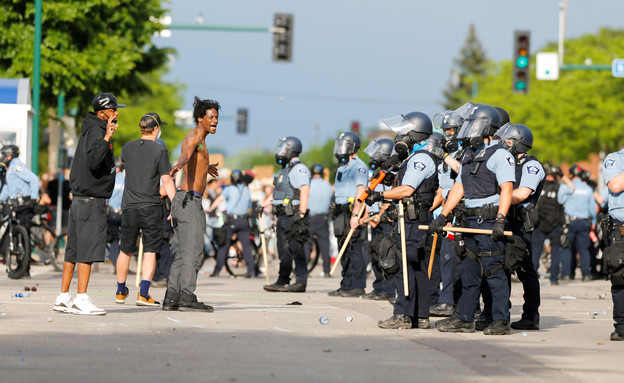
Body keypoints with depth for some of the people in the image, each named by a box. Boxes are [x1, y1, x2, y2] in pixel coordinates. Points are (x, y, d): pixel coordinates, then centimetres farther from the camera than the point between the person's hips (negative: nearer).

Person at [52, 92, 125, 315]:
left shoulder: (91, 130, 17)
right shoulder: (96, 131, -13)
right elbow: (93, 161, -27)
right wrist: (106, 138, -35)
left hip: (80, 200, 10)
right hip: (91, 200, -10)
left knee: (75, 250, 10)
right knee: (89, 249, -12)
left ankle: (63, 298, 12)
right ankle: (81, 300, -15)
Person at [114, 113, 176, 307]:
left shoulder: (128, 147, 5)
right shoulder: (160, 151, -8)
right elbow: (167, 181, -10)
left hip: (129, 207, 4)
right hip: (151, 207, -4)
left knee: (126, 251, 14)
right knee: (150, 252, -1)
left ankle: (121, 292, 25)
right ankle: (143, 294, -11)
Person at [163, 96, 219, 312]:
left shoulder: (199, 140, 21)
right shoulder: (193, 137, -8)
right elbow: (186, 155, -33)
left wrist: (205, 168, 66)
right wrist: (178, 165, -56)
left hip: (186, 201, 10)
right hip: (190, 199, -10)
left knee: (180, 252, 7)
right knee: (192, 251, -13)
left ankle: (172, 299, 6)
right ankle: (187, 298, -18)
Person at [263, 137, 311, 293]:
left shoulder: (299, 169, -10)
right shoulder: (286, 169, 21)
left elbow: (305, 191, -20)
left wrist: (301, 213, -26)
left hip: (293, 216, -10)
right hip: (284, 216, 10)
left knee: (295, 249, -10)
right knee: (284, 250, 10)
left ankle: (301, 282, -9)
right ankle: (282, 282, 13)